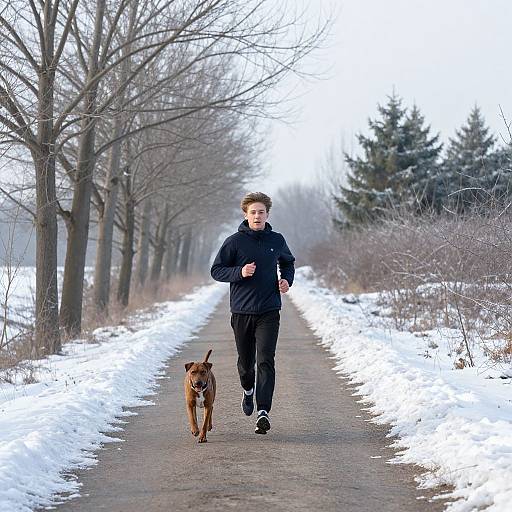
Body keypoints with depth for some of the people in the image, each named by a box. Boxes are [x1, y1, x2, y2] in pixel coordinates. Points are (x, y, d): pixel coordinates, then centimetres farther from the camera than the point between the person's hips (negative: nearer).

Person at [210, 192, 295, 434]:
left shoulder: (276, 240, 5)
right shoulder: (234, 241, -3)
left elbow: (288, 262, 24)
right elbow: (216, 270, -1)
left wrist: (287, 279, 4)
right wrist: (239, 272, -17)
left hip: (269, 312, 0)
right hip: (242, 311, 0)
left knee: (265, 361, -12)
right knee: (245, 360, 13)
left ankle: (263, 412, -16)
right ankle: (248, 390, 45)